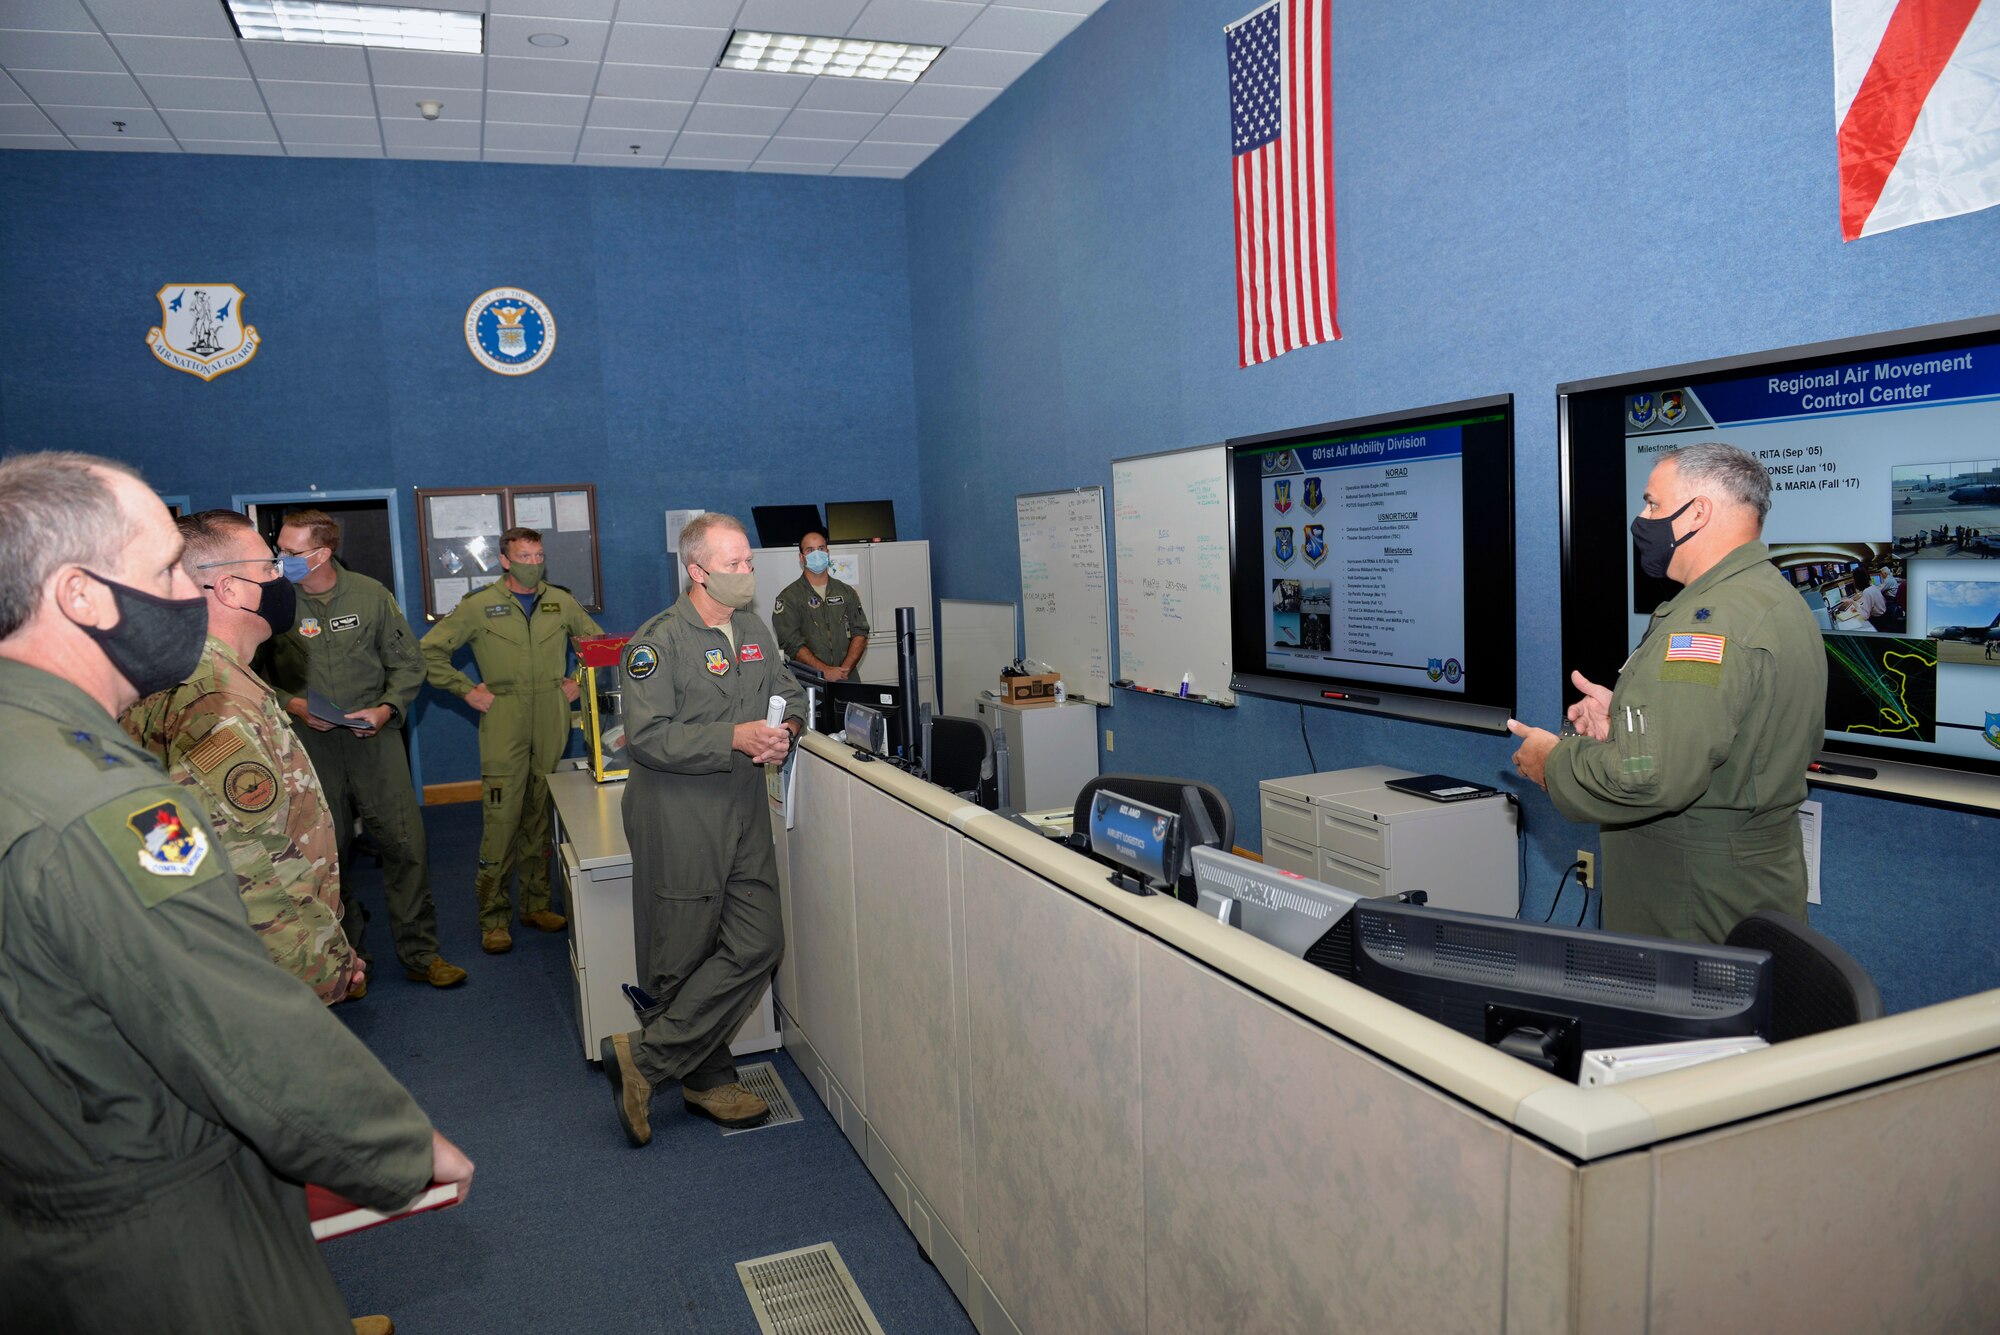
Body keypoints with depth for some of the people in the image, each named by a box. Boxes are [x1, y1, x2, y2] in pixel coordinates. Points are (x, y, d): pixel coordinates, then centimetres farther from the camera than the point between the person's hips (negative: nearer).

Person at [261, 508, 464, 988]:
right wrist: (291, 704, -13)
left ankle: (419, 954, 11)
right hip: (310, 746, 0)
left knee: (406, 845, -1)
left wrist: (388, 708, -8)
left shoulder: (370, 594, 2)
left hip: (374, 738, 1)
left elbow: (408, 661, 6)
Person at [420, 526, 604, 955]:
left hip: (552, 723, 3)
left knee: (542, 816, 8)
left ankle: (537, 904, 18)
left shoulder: (562, 601, 10)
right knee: (502, 817, -7)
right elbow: (430, 650, 4)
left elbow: (598, 641, 23)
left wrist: (578, 681, 11)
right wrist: (467, 690, -2)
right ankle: (492, 917, 0)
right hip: (504, 723, -3)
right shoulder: (479, 605, 2)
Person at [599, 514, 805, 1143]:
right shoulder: (658, 641, -11)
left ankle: (646, 1057, 12)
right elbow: (648, 737, -19)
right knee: (685, 957, 2)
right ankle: (708, 1079, 19)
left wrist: (786, 729, -1)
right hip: (678, 815, -7)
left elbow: (789, 693, 22)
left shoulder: (754, 631, 11)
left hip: (744, 809, 7)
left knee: (759, 944, 2)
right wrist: (734, 738, -22)